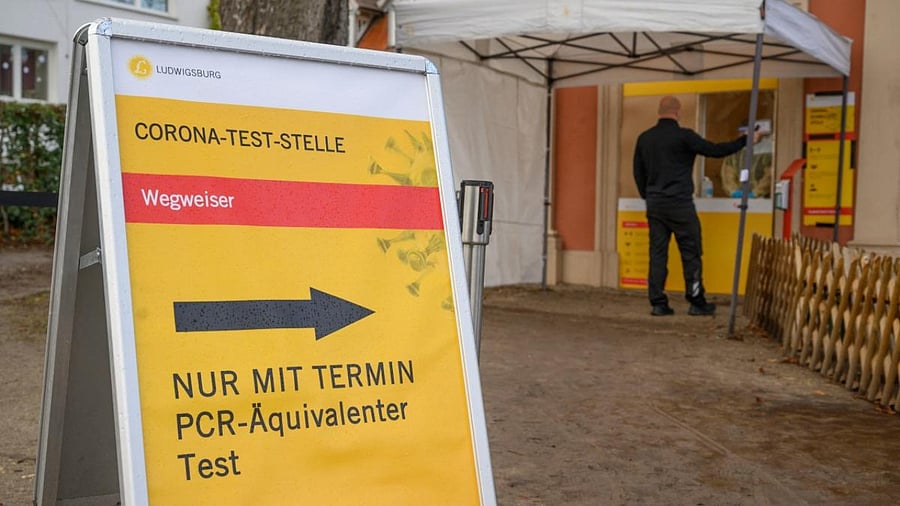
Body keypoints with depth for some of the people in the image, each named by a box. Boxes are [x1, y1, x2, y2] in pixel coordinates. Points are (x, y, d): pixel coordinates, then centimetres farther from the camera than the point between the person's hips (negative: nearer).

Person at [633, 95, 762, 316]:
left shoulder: (644, 138, 7)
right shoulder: (684, 136, -10)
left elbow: (638, 172, 14)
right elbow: (715, 150, -5)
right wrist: (745, 140, 6)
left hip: (654, 205, 5)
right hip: (679, 205, -5)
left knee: (657, 254, 6)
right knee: (691, 254, 3)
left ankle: (658, 303, 5)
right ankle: (696, 302, 6)